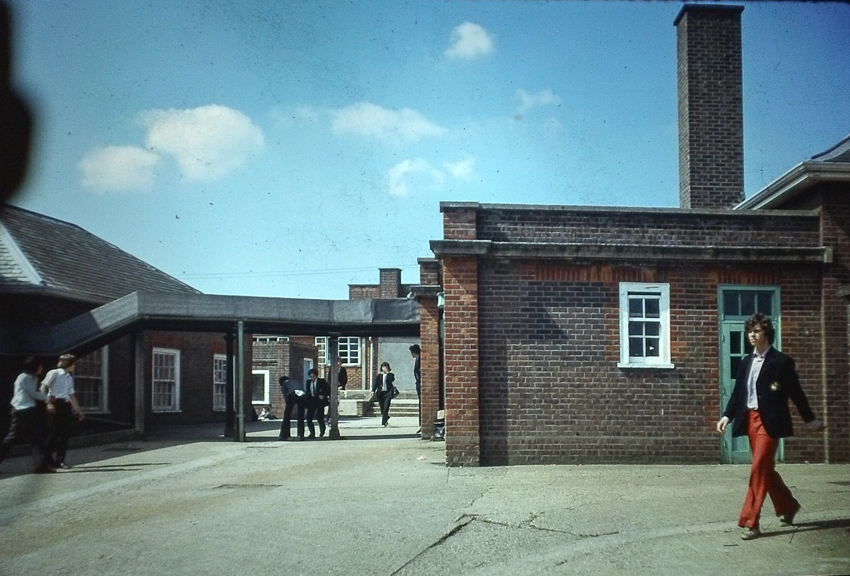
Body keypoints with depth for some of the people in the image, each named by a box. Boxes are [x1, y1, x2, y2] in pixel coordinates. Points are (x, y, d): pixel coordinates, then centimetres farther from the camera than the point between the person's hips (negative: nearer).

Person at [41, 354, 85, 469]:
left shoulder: (69, 377, 18)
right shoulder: (54, 373, -3)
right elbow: (43, 388, -8)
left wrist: (78, 410, 23)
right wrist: (47, 402, -20)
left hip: (65, 405, 7)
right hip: (55, 405, -7)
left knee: (66, 433, 2)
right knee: (54, 433, -7)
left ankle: (59, 460, 7)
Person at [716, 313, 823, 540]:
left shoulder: (781, 361, -5)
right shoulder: (747, 362, 12)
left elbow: (796, 392, -1)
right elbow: (737, 392, 12)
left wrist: (810, 419, 3)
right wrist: (727, 415, 1)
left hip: (769, 421, -7)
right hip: (750, 419, 7)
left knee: (758, 469, -11)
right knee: (766, 469, 15)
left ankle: (750, 522, -10)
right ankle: (788, 506, 36)